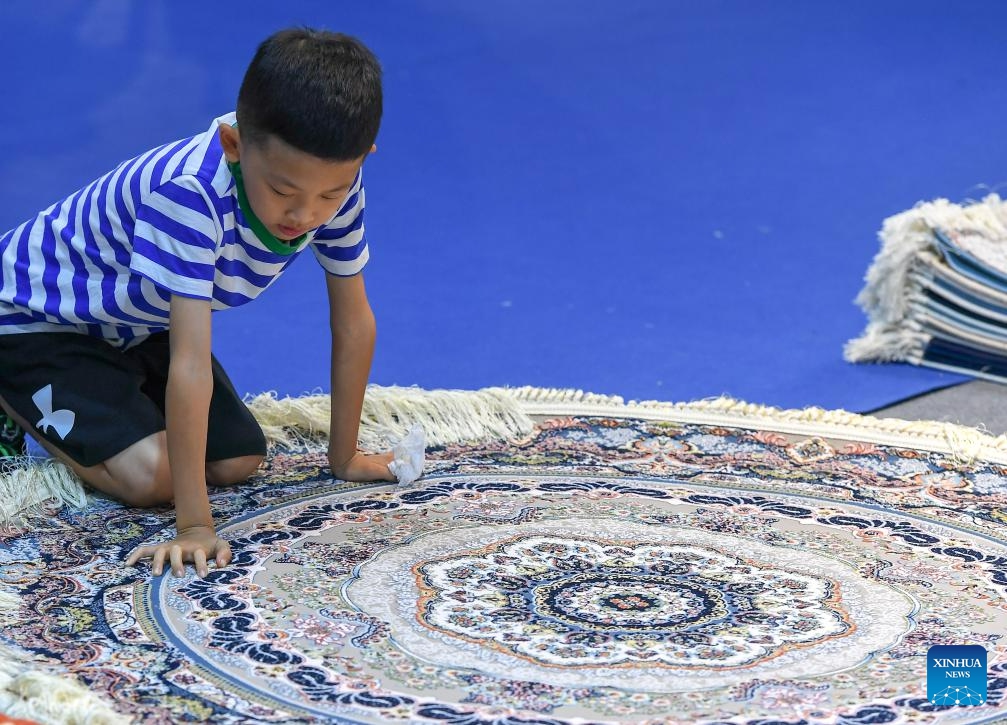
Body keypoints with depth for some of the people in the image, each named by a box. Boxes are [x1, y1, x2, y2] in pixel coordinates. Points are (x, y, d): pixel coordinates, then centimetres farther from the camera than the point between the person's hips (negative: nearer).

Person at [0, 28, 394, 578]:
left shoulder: (331, 184, -20)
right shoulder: (191, 191, -41)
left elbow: (353, 322, -6)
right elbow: (191, 362, -42)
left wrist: (344, 457, -1)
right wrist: (194, 525, -42)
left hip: (138, 322, 7)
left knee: (237, 462, -3)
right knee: (149, 476, -22)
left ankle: (119, 395, 21)